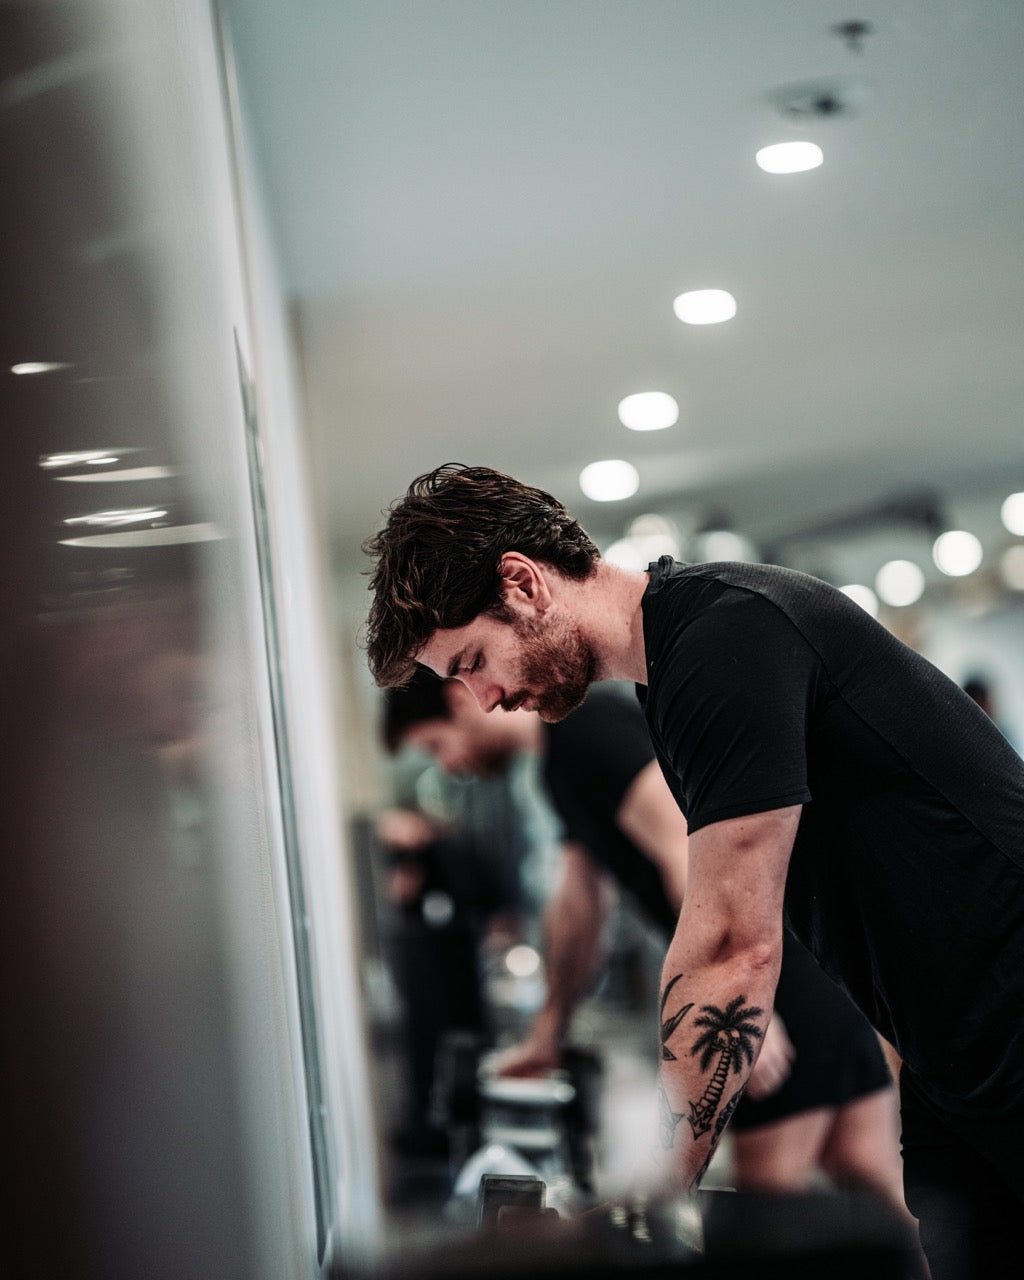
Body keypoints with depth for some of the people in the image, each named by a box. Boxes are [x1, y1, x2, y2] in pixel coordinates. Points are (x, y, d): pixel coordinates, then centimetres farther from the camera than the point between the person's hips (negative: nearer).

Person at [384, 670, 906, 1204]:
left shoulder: (585, 725, -11)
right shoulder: (563, 757, 21)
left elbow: (693, 854, -22)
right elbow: (577, 904, 30)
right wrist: (546, 1035, 35)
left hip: (789, 956, -10)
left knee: (768, 1196, -6)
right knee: (868, 1178, 9)